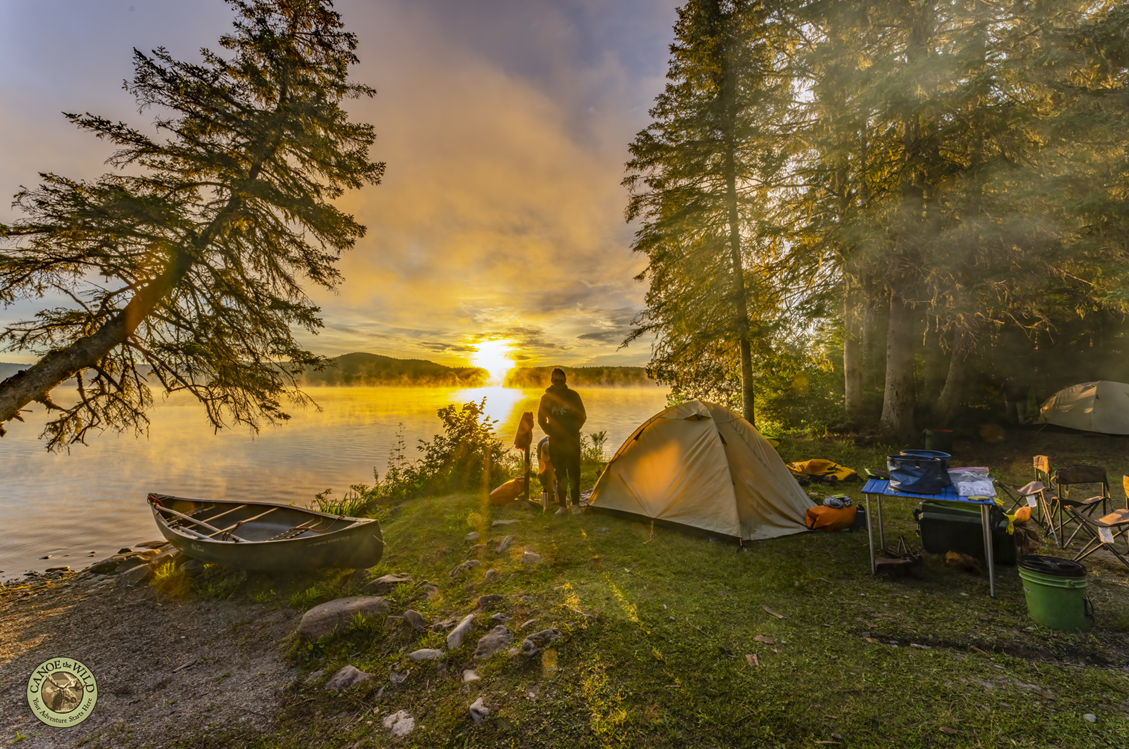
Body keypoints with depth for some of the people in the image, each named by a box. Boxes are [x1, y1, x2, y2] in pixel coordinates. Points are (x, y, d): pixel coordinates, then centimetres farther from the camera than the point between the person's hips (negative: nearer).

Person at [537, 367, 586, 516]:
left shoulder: (573, 395, -2)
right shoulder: (546, 398, 1)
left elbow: (582, 416, 2)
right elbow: (541, 419, 7)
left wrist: (572, 430, -9)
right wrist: (551, 432, -5)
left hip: (572, 440, -1)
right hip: (555, 441, 1)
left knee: (573, 471, -4)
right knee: (559, 473, 5)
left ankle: (575, 505, 7)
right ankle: (562, 505, 13)